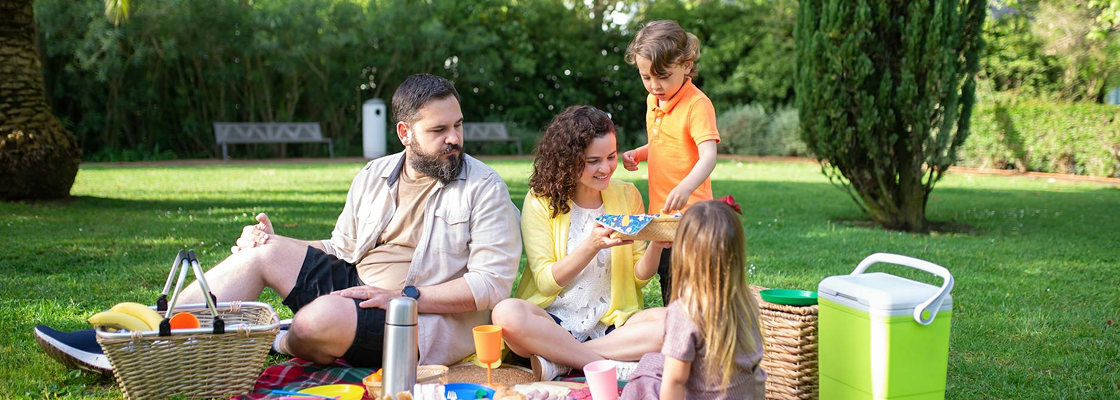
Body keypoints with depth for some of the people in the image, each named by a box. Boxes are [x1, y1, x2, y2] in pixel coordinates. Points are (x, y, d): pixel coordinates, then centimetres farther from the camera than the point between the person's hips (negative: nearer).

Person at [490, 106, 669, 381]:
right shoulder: (541, 201, -1)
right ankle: (609, 365, -28)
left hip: (611, 325, 3)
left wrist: (656, 246, -12)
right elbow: (546, 281, -7)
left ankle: (559, 360, -24)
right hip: (554, 321, -3)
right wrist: (592, 245, -22)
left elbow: (640, 277, 10)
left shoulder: (627, 196, 8)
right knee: (506, 313, -34)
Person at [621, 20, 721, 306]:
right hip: (660, 213, 9)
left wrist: (685, 188, -46)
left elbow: (708, 156, -28)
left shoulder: (697, 104, -17)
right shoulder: (653, 101, 10)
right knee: (666, 281, 18)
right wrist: (637, 154, 6)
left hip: (689, 211, -9)